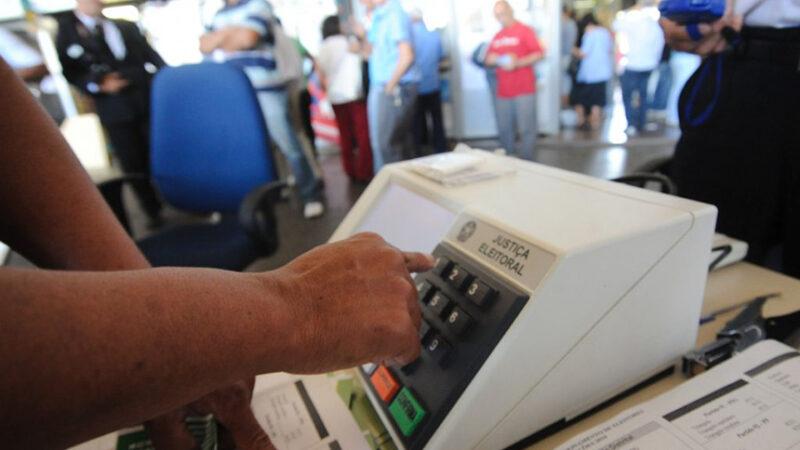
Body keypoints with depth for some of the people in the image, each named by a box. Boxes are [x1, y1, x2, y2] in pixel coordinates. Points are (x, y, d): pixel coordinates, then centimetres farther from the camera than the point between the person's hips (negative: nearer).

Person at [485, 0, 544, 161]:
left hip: (524, 90, -5)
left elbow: (539, 54, -6)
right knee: (504, 129, 5)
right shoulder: (497, 37, 17)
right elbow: (489, 59, 20)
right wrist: (492, 59, -3)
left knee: (526, 128, -5)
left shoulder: (524, 30, 1)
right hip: (503, 91, 5)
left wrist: (517, 63, -18)